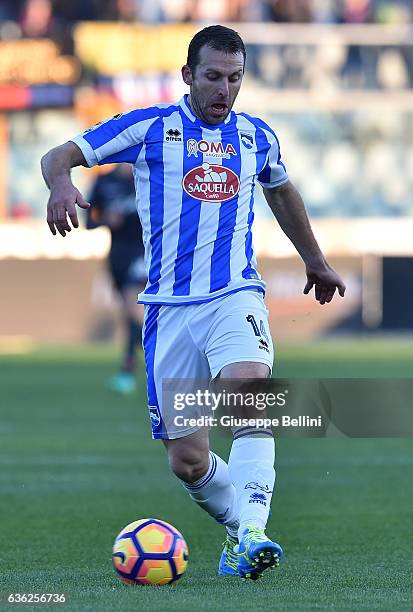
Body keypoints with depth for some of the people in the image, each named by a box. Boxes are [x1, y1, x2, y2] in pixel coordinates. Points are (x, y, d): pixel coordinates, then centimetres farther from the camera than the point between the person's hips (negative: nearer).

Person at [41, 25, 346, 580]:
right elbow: (60, 155, 1)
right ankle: (239, 525, 24)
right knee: (187, 460, -3)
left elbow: (281, 190, 33)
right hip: (170, 306, 0)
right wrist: (62, 182, -24)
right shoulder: (149, 127, 3)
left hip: (236, 296, 0)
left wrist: (315, 259, 46)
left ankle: (252, 535, -39)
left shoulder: (256, 137, 12)